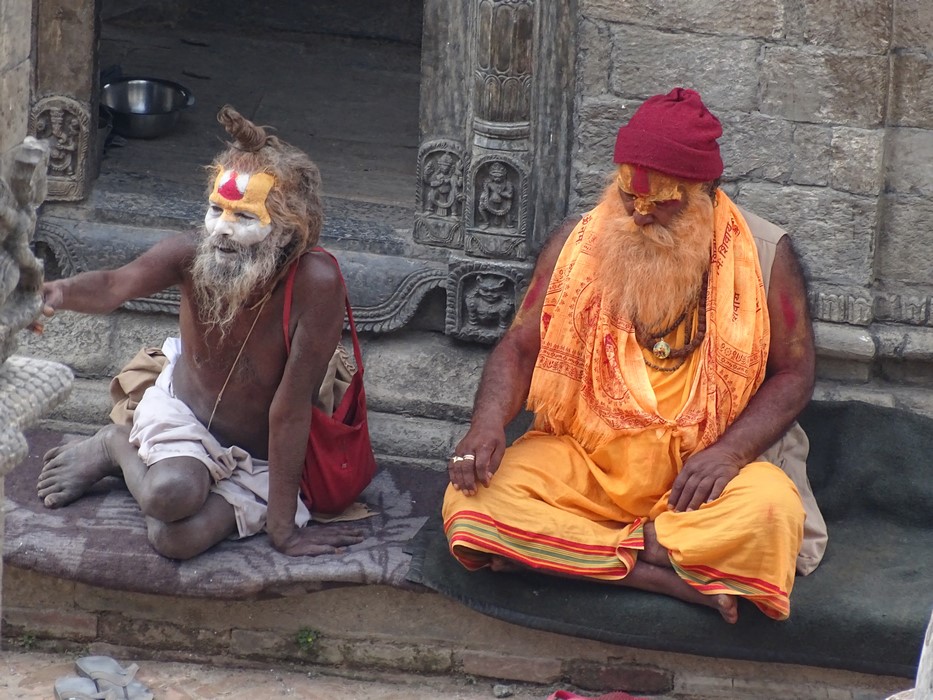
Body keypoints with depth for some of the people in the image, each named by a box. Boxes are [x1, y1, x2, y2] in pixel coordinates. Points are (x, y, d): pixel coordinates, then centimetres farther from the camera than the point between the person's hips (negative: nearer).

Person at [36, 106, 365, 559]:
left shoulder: (314, 282, -30)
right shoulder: (191, 257, -21)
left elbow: (291, 407, -30)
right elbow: (115, 286, -39)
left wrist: (282, 526, -26)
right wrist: (57, 294, -63)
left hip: (258, 457, -1)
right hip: (181, 412, 1)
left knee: (177, 539, -28)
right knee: (171, 493, -35)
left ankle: (120, 450, 5)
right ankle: (114, 446, 2)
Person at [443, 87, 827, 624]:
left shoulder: (764, 255, -1)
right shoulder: (578, 242, 4)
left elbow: (793, 372, 0)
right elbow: (521, 348, 6)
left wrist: (729, 452, -17)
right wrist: (490, 421, -15)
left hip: (697, 471, -2)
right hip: (582, 459, 2)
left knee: (768, 513, -35)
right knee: (473, 500, -27)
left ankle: (570, 550, -24)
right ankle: (667, 577, -28)